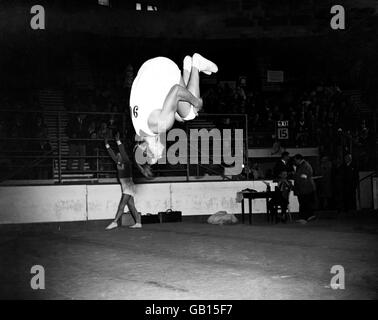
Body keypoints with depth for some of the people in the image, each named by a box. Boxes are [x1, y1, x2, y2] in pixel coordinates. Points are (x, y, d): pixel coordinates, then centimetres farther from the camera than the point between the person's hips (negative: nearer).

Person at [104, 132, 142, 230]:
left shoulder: (127, 163, -9)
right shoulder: (118, 163, 11)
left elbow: (123, 152, -19)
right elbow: (112, 154, 18)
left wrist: (118, 141, -21)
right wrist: (107, 145, 19)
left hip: (129, 186, -8)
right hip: (124, 187, 8)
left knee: (121, 205, -11)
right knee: (131, 206, 6)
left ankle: (115, 222, -15)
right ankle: (138, 223, 8)